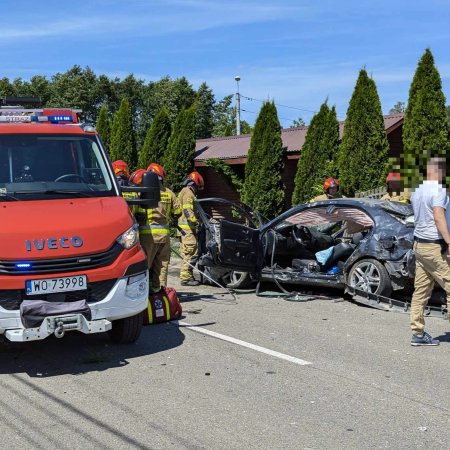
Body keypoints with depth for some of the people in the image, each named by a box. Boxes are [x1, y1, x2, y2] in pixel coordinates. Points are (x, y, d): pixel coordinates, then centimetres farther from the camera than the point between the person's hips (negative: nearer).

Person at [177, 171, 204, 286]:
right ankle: (186, 278, -12)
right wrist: (195, 221, -27)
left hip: (184, 228, 11)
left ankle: (188, 276, 20)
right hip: (187, 228, -11)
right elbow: (187, 210, -22)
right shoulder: (188, 193, -10)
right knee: (190, 253, -11)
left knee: (186, 253, 14)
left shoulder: (184, 192, 24)